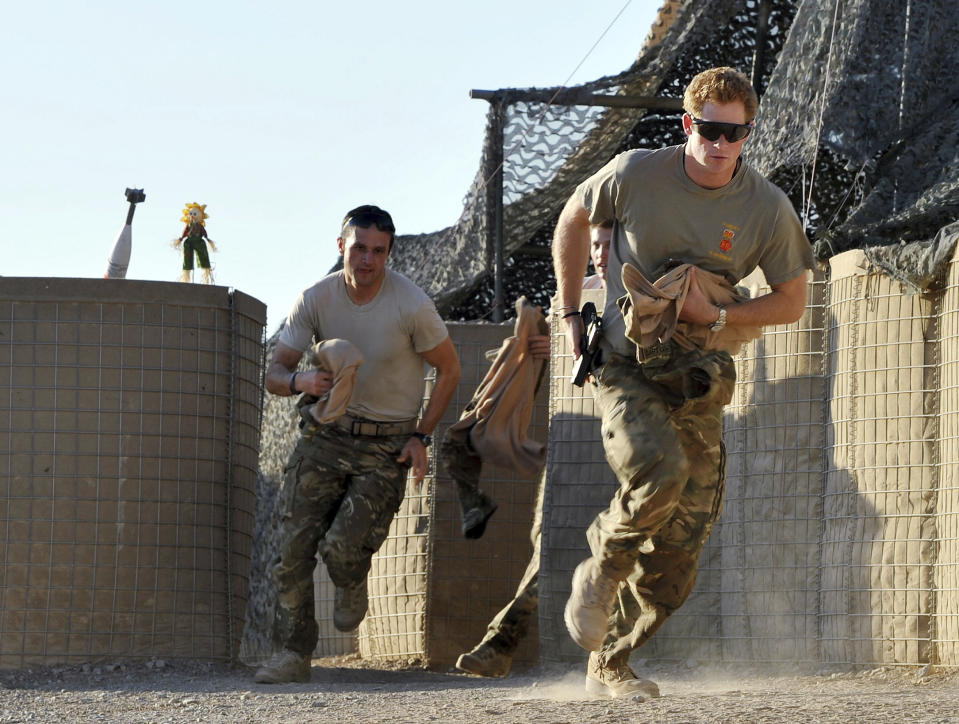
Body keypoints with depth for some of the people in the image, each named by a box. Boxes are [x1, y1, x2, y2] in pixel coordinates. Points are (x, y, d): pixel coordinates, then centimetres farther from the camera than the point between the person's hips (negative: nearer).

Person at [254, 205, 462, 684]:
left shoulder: (410, 305, -14)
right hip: (327, 433, 3)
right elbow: (275, 374, -2)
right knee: (294, 546, -7)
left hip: (387, 445, -3)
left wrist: (421, 437, -6)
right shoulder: (316, 299, -6)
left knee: (342, 547, -17)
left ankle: (352, 588, 20)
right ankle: (294, 653, 5)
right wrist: (300, 381, -26)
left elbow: (449, 369, 0)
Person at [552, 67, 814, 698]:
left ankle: (609, 665, 19)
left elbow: (792, 302, 5)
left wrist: (718, 317, -12)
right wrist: (571, 313, 9)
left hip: (698, 384, 2)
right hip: (626, 365, -2)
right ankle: (601, 570, -4)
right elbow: (574, 220, 12)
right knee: (659, 468, -33)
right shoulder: (635, 175, -8)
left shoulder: (768, 209, -6)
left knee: (680, 549, 0)